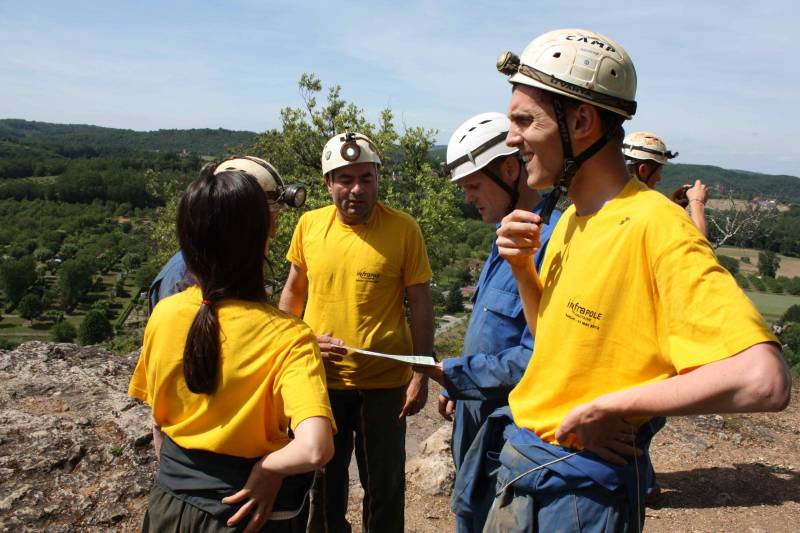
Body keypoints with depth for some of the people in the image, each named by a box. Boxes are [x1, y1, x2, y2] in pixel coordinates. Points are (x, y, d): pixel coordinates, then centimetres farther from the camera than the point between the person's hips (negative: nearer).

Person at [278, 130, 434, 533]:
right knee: (323, 484, 21)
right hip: (321, 379, 3)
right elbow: (293, 292, 11)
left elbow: (421, 305, -6)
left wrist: (421, 375, -8)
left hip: (384, 382, -2)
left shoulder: (404, 229, -10)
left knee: (384, 486, 14)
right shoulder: (309, 225, -1)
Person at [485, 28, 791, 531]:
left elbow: (765, 380, -30)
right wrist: (522, 266, -4)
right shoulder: (572, 218, 4)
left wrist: (610, 405, -22)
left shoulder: (655, 226, -22)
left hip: (581, 487, -8)